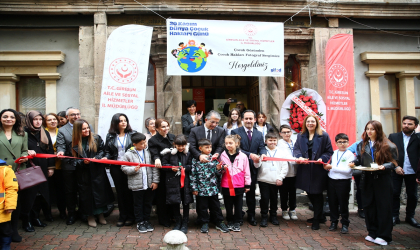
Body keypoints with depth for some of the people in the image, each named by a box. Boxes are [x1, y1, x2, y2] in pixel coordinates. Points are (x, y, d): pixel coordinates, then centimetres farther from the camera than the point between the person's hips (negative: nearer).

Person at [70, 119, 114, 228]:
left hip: (97, 171, 0)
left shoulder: (97, 138, -1)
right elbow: (73, 159, 0)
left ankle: (101, 214, 20)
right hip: (83, 173, 0)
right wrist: (82, 162, -17)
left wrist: (96, 158, -15)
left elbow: (102, 151, 2)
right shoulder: (74, 143, -1)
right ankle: (90, 217, 20)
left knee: (100, 191, 3)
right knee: (86, 194, 5)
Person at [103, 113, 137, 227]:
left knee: (129, 191, 4)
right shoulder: (111, 136, 6)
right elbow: (108, 151, 9)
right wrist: (106, 158, -10)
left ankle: (130, 216, 17)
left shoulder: (133, 134, 0)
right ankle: (122, 216, 21)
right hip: (116, 168, 2)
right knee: (120, 192, 10)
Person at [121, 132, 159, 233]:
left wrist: (155, 180, -4)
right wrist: (134, 169, -20)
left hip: (149, 184, 3)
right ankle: (140, 222, 25)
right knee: (138, 205, 10)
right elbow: (124, 168, -3)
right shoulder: (128, 154, -5)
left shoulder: (149, 151, 0)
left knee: (148, 204, 15)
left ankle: (147, 221, 31)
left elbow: (154, 167, 0)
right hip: (136, 185, -2)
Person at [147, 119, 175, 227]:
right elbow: (154, 154, -18)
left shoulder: (172, 137, 8)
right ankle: (163, 219, 19)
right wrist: (157, 159, -40)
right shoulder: (153, 140, -7)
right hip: (161, 172, -5)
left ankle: (171, 215, 32)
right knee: (162, 196, 5)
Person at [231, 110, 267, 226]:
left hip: (253, 167, 3)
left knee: (251, 192, 11)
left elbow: (262, 148, 1)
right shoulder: (235, 132, -5)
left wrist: (263, 154, -22)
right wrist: (250, 155, -24)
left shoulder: (259, 134, 10)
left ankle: (251, 216, 23)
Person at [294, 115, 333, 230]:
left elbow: (329, 151, -2)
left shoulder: (324, 136, -2)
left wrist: (322, 158, -20)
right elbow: (296, 149, 5)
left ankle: (316, 220, 13)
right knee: (310, 193, 13)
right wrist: (299, 157, -15)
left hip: (318, 170, -4)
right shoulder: (300, 136, 9)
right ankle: (320, 216, 32)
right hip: (305, 170, 4)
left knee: (317, 194, 1)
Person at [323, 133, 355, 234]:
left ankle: (345, 224, 19)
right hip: (331, 180, 4)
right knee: (332, 202, 11)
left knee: (343, 204, 5)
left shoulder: (350, 154, -6)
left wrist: (332, 167, -16)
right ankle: (334, 222, 25)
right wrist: (326, 166, -7)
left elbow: (347, 170, -15)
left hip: (343, 181, -4)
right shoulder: (334, 153, 9)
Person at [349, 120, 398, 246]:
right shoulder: (362, 145, 10)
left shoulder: (387, 145, -5)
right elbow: (359, 159, 16)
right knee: (369, 206, 8)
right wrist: (354, 163, -4)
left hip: (382, 180, -4)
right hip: (367, 179, 5)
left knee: (383, 207, 1)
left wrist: (384, 166, -23)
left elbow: (393, 162, -4)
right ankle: (372, 233, 22)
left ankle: (384, 235, 12)